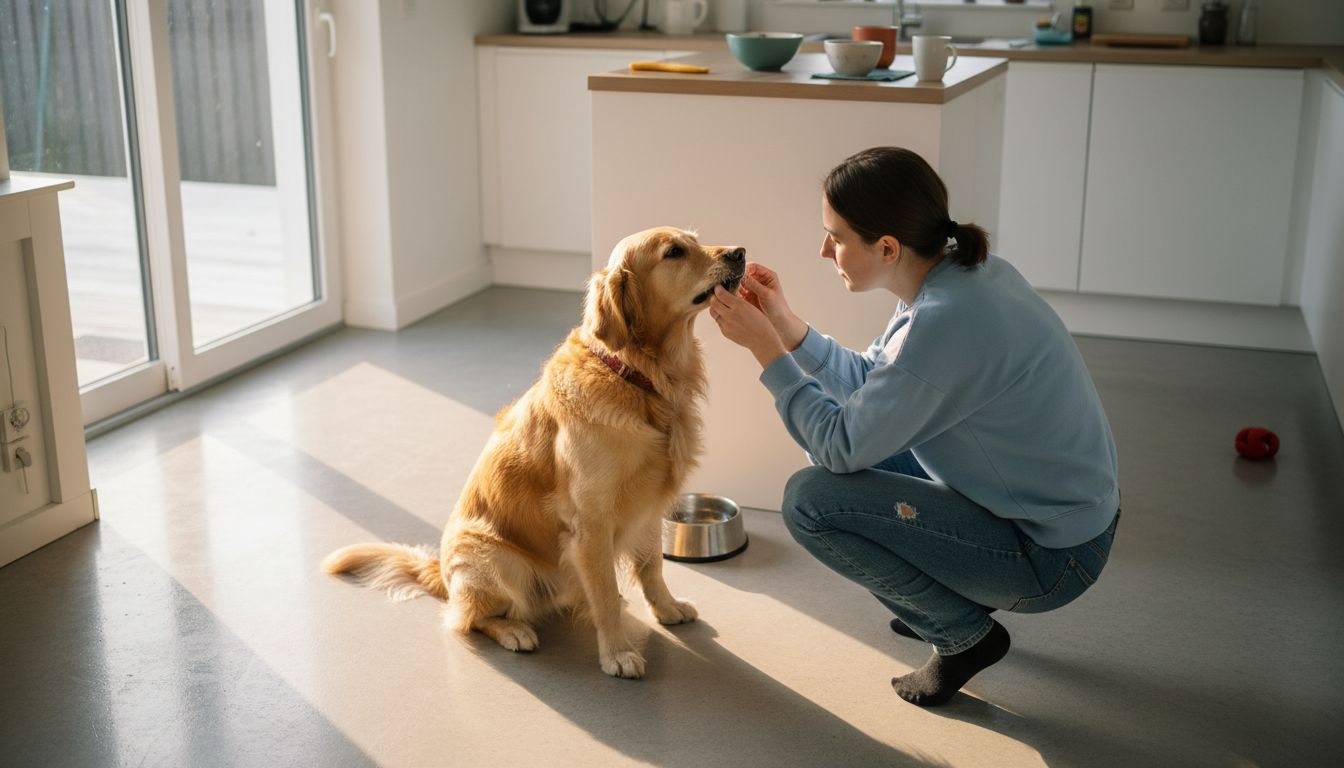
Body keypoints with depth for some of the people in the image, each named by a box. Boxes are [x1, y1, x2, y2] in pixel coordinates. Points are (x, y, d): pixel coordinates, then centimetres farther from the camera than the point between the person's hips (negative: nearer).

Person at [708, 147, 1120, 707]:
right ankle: (951, 594, 21)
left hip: (1050, 555, -9)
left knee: (811, 500, -17)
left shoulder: (947, 323, -30)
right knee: (831, 448, 14)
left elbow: (843, 445, -22)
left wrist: (766, 349, -15)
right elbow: (871, 381, 10)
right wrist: (787, 325, 0)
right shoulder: (958, 269, -2)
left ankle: (966, 635, 1)